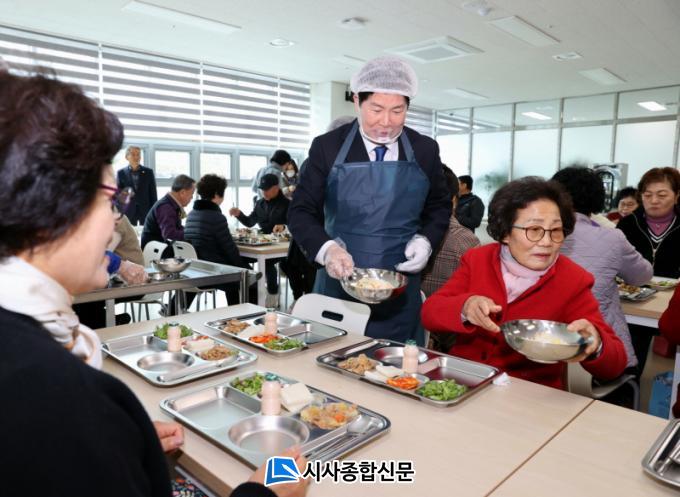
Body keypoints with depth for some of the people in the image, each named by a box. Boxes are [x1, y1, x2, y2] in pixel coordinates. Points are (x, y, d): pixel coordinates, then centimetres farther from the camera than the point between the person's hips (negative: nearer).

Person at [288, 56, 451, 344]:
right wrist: (326, 248, -20)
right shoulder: (327, 147, -3)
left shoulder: (425, 150, 3)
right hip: (339, 285, -1)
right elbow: (301, 212, -1)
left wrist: (425, 240, -4)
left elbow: (439, 206, 15)